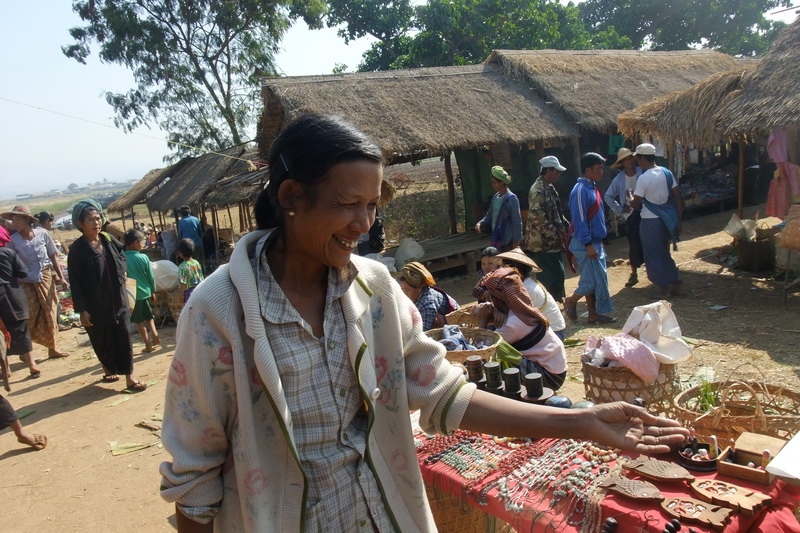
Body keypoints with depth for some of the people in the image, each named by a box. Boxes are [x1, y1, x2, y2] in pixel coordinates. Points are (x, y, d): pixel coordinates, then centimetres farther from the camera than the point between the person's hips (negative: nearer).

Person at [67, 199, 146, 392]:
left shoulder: (109, 240, 2)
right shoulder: (77, 249, -10)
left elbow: (122, 257, 24)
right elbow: (75, 282, -10)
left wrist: (121, 274, 7)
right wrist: (81, 310, -13)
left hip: (118, 301, 3)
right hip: (96, 306, -3)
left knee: (124, 338, 1)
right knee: (102, 341, 10)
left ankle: (129, 377, 6)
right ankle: (108, 371, 32)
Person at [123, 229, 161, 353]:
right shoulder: (144, 258, -9)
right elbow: (151, 277, -3)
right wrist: (153, 291, 11)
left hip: (132, 295, -1)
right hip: (145, 292, 1)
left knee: (139, 321, 10)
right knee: (149, 316, 23)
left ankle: (148, 344, 13)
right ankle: (154, 335, 10)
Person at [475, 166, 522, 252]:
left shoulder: (511, 199, -14)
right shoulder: (495, 197, 7)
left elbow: (517, 221, -14)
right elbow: (490, 215, 15)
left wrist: (516, 241, -15)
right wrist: (480, 223, -4)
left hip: (508, 241, -7)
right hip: (496, 239, 7)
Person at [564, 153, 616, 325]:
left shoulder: (592, 188, 14)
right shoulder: (581, 190, -16)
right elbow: (579, 220, -21)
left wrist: (599, 242, 20)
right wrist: (588, 245, -22)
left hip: (595, 242, 10)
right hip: (585, 244, -10)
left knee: (598, 279, 11)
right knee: (592, 280, -7)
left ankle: (594, 314, 18)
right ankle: (571, 301, 14)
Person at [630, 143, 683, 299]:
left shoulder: (644, 178, -18)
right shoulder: (667, 172, 3)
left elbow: (636, 205, -13)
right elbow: (677, 197, 4)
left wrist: (630, 202, 10)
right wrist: (678, 221, 10)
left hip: (651, 221, -7)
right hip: (666, 219, 7)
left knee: (654, 255, 6)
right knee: (664, 253, 20)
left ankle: (662, 289, 12)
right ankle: (675, 284, 25)